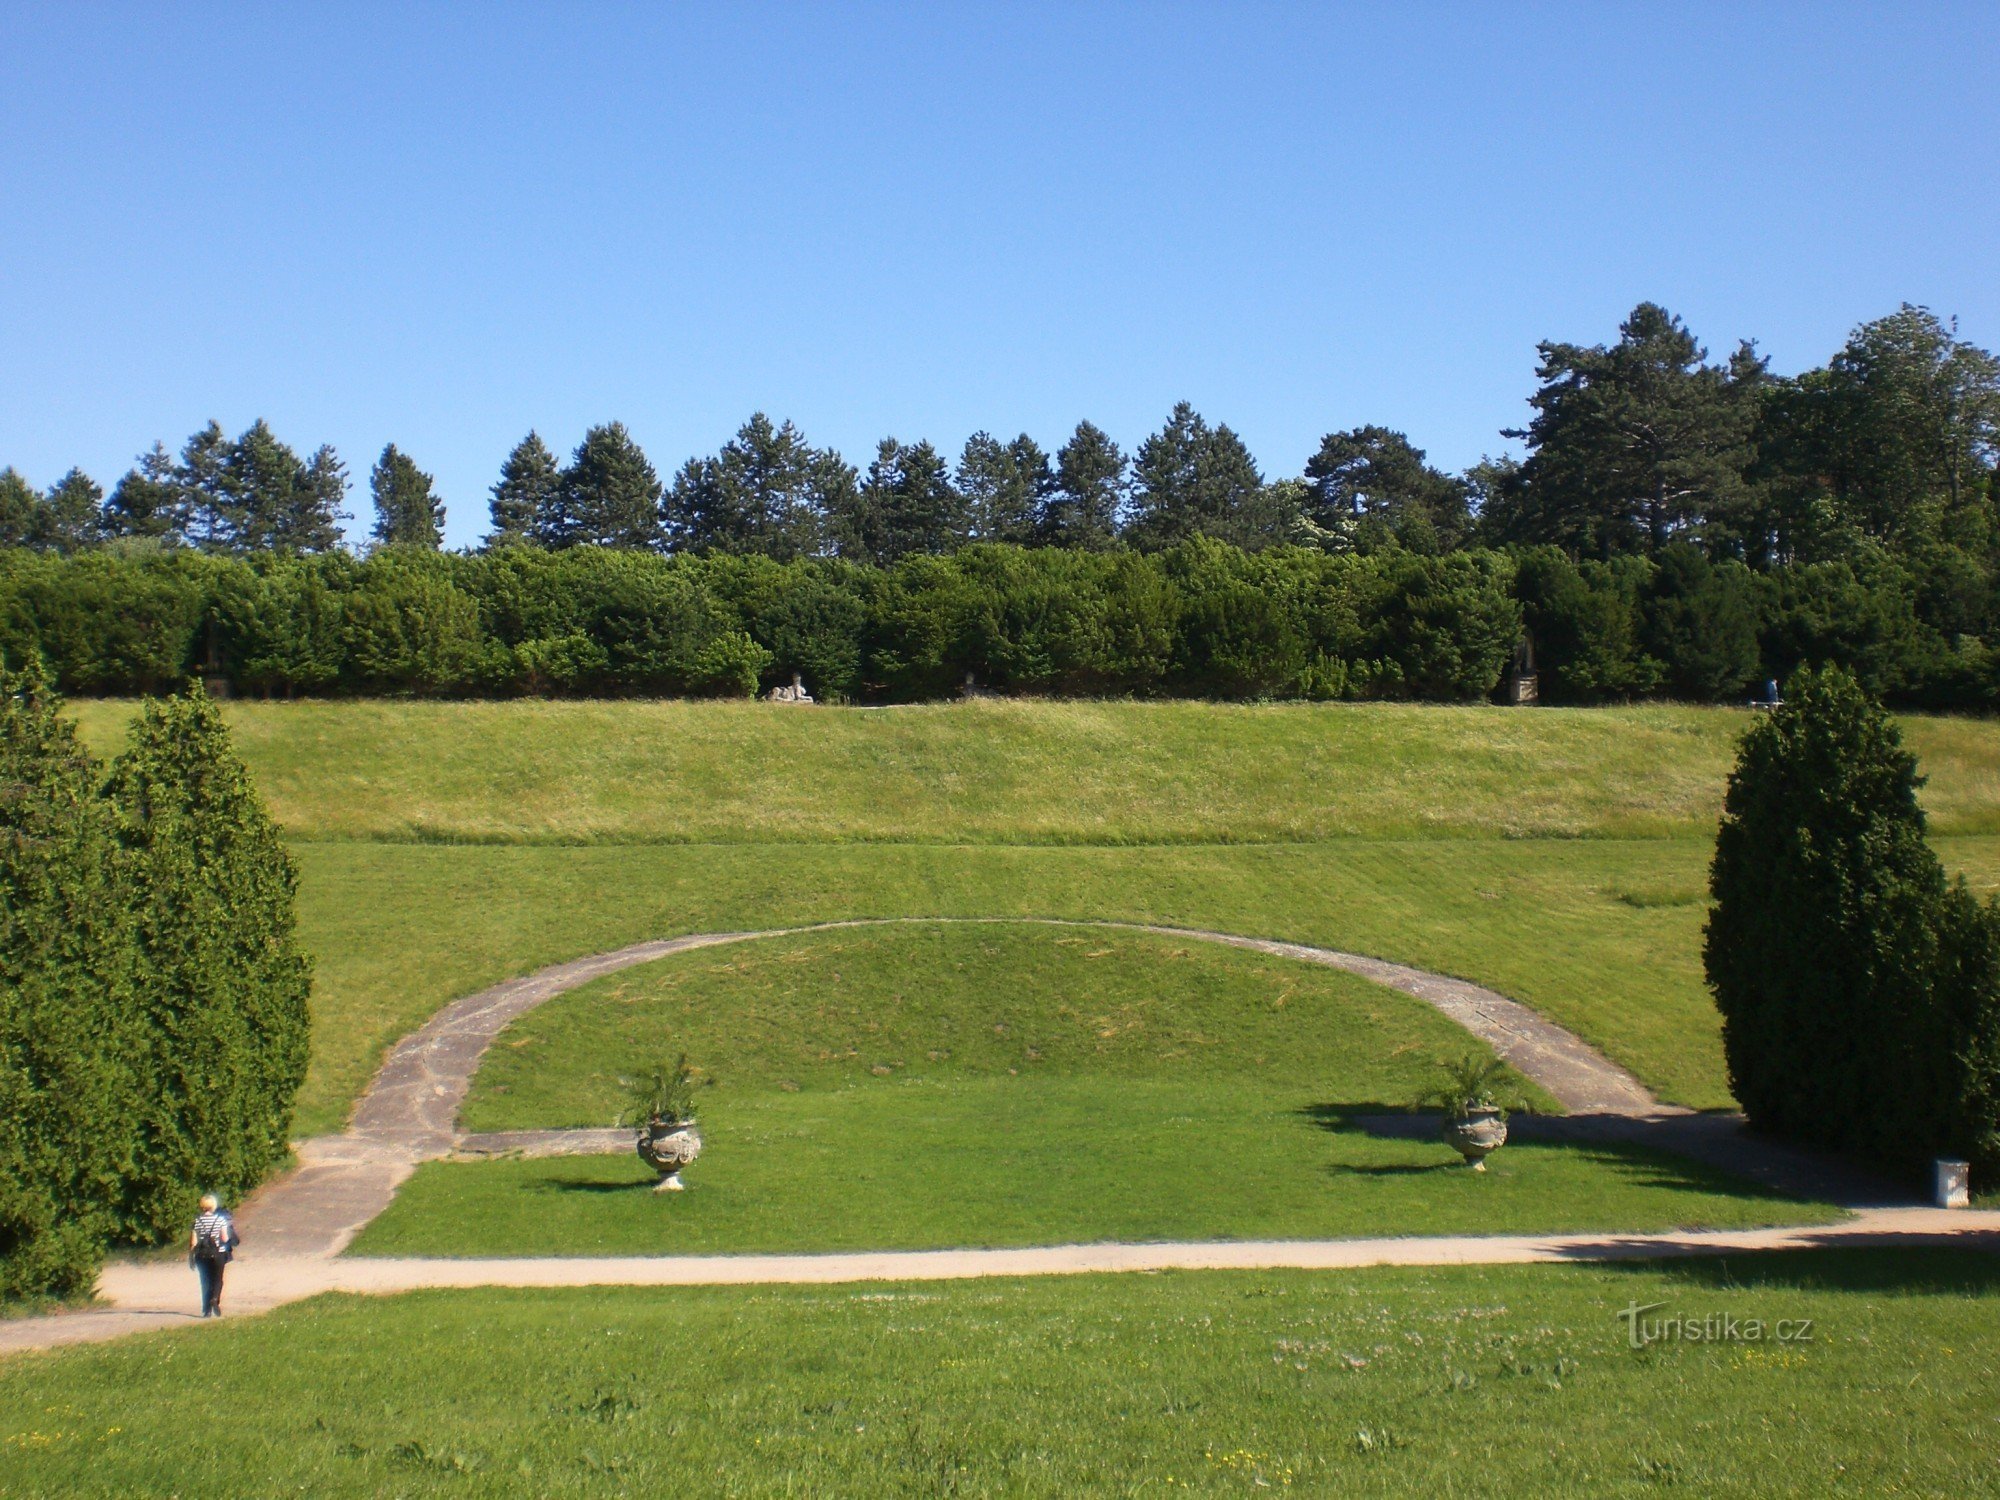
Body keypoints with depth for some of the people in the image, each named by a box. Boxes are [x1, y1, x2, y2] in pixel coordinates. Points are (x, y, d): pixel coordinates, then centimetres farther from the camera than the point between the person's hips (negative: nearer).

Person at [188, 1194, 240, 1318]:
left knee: (205, 1282, 11)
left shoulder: (197, 1220, -4)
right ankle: (215, 1299, -16)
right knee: (217, 1280, 11)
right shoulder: (221, 1219, -6)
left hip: (201, 1255, 1)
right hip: (218, 1254, -1)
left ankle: (206, 1310, 9)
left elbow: (193, 1241, -5)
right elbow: (225, 1239, -9)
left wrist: (191, 1256, 2)